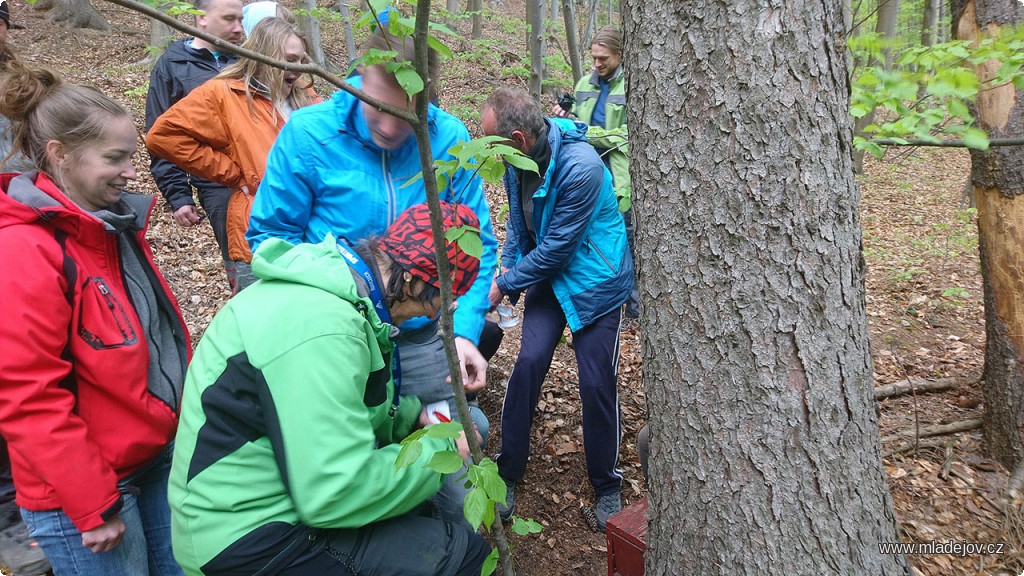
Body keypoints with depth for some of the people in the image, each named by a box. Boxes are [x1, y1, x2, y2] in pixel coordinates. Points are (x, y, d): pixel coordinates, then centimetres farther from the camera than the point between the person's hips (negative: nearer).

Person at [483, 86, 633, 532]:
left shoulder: (580, 167, -29)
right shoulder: (518, 160, -5)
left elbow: (557, 249, -24)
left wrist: (505, 284, -14)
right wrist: (507, 267, -2)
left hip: (595, 280, -5)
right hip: (546, 274, 6)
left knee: (596, 382, -5)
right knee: (529, 361, -9)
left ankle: (606, 487, 17)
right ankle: (507, 473, 7)